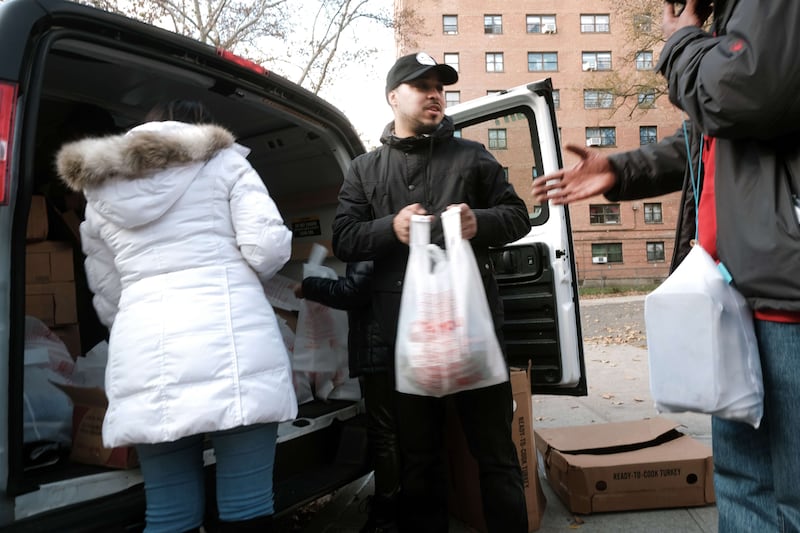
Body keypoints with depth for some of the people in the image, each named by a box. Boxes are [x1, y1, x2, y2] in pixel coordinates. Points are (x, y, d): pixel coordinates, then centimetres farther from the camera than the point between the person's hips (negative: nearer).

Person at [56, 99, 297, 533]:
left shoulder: (99, 192, 23)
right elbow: (268, 247, -2)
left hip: (143, 352, 4)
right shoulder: (224, 160, 12)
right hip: (231, 332, -3)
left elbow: (107, 299, 20)